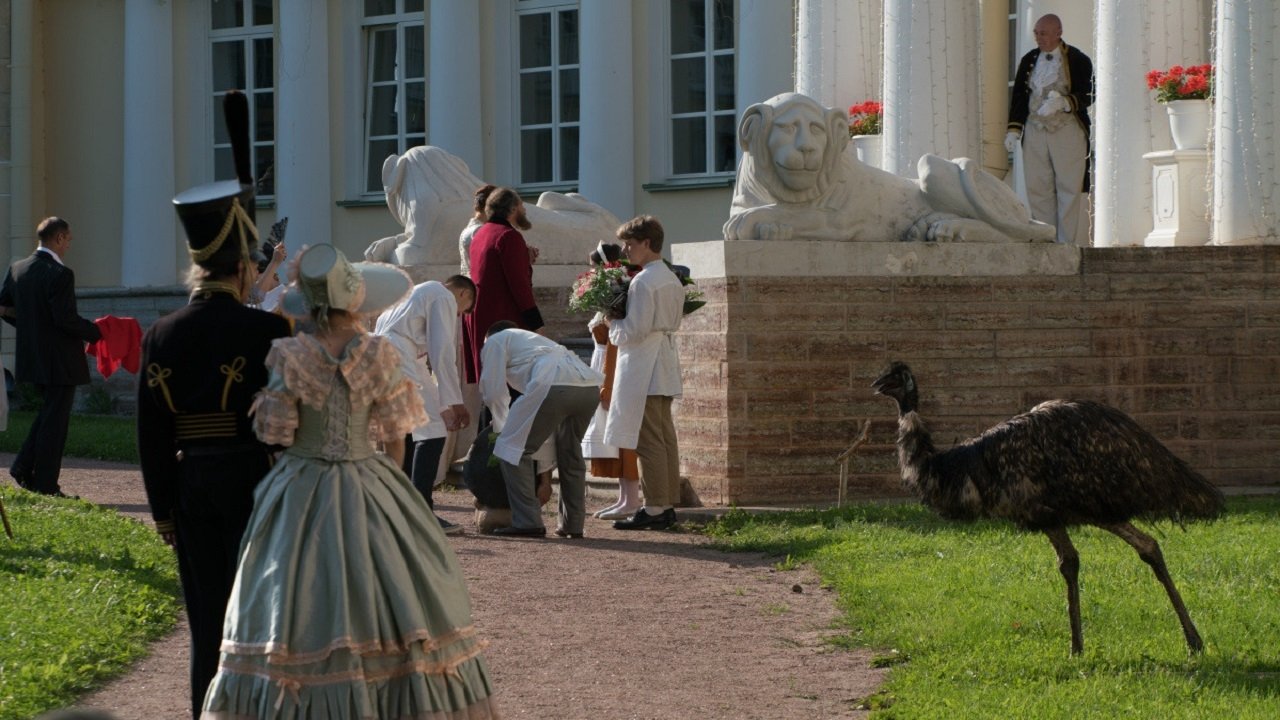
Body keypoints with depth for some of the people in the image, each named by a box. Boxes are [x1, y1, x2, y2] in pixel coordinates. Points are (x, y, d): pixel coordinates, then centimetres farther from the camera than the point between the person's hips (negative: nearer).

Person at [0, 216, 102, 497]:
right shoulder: (60, 274, -19)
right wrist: (96, 333, -10)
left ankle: (24, 468, 14)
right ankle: (45, 485, 3)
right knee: (55, 420, 0)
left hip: (31, 356, 8)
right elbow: (66, 318, -23)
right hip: (59, 359, -8)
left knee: (48, 413, 23)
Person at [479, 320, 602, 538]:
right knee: (570, 454, 27)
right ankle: (573, 524, 27)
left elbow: (494, 391, 14)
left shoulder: (495, 341, 24)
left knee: (512, 449, 5)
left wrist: (501, 428, 32)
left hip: (554, 385, -7)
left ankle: (526, 522, 0)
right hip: (590, 386, 7)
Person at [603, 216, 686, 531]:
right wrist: (622, 325, 17)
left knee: (649, 440, -7)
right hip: (666, 366, 10)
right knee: (665, 437, 11)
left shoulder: (643, 281, -16)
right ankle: (668, 505, 14)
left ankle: (654, 508, -7)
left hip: (643, 368, -10)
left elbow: (634, 331, -20)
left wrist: (613, 324, -1)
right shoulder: (673, 280, 12)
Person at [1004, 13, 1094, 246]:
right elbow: (1019, 96, 14)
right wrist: (1014, 129, 5)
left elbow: (1087, 96, -5)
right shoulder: (1029, 61, 12)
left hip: (1068, 133, -4)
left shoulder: (1078, 61, -1)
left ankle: (1072, 244, -5)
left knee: (1070, 190, -6)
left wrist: (1063, 102, -22)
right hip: (1035, 132, 4)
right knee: (1038, 190, 2)